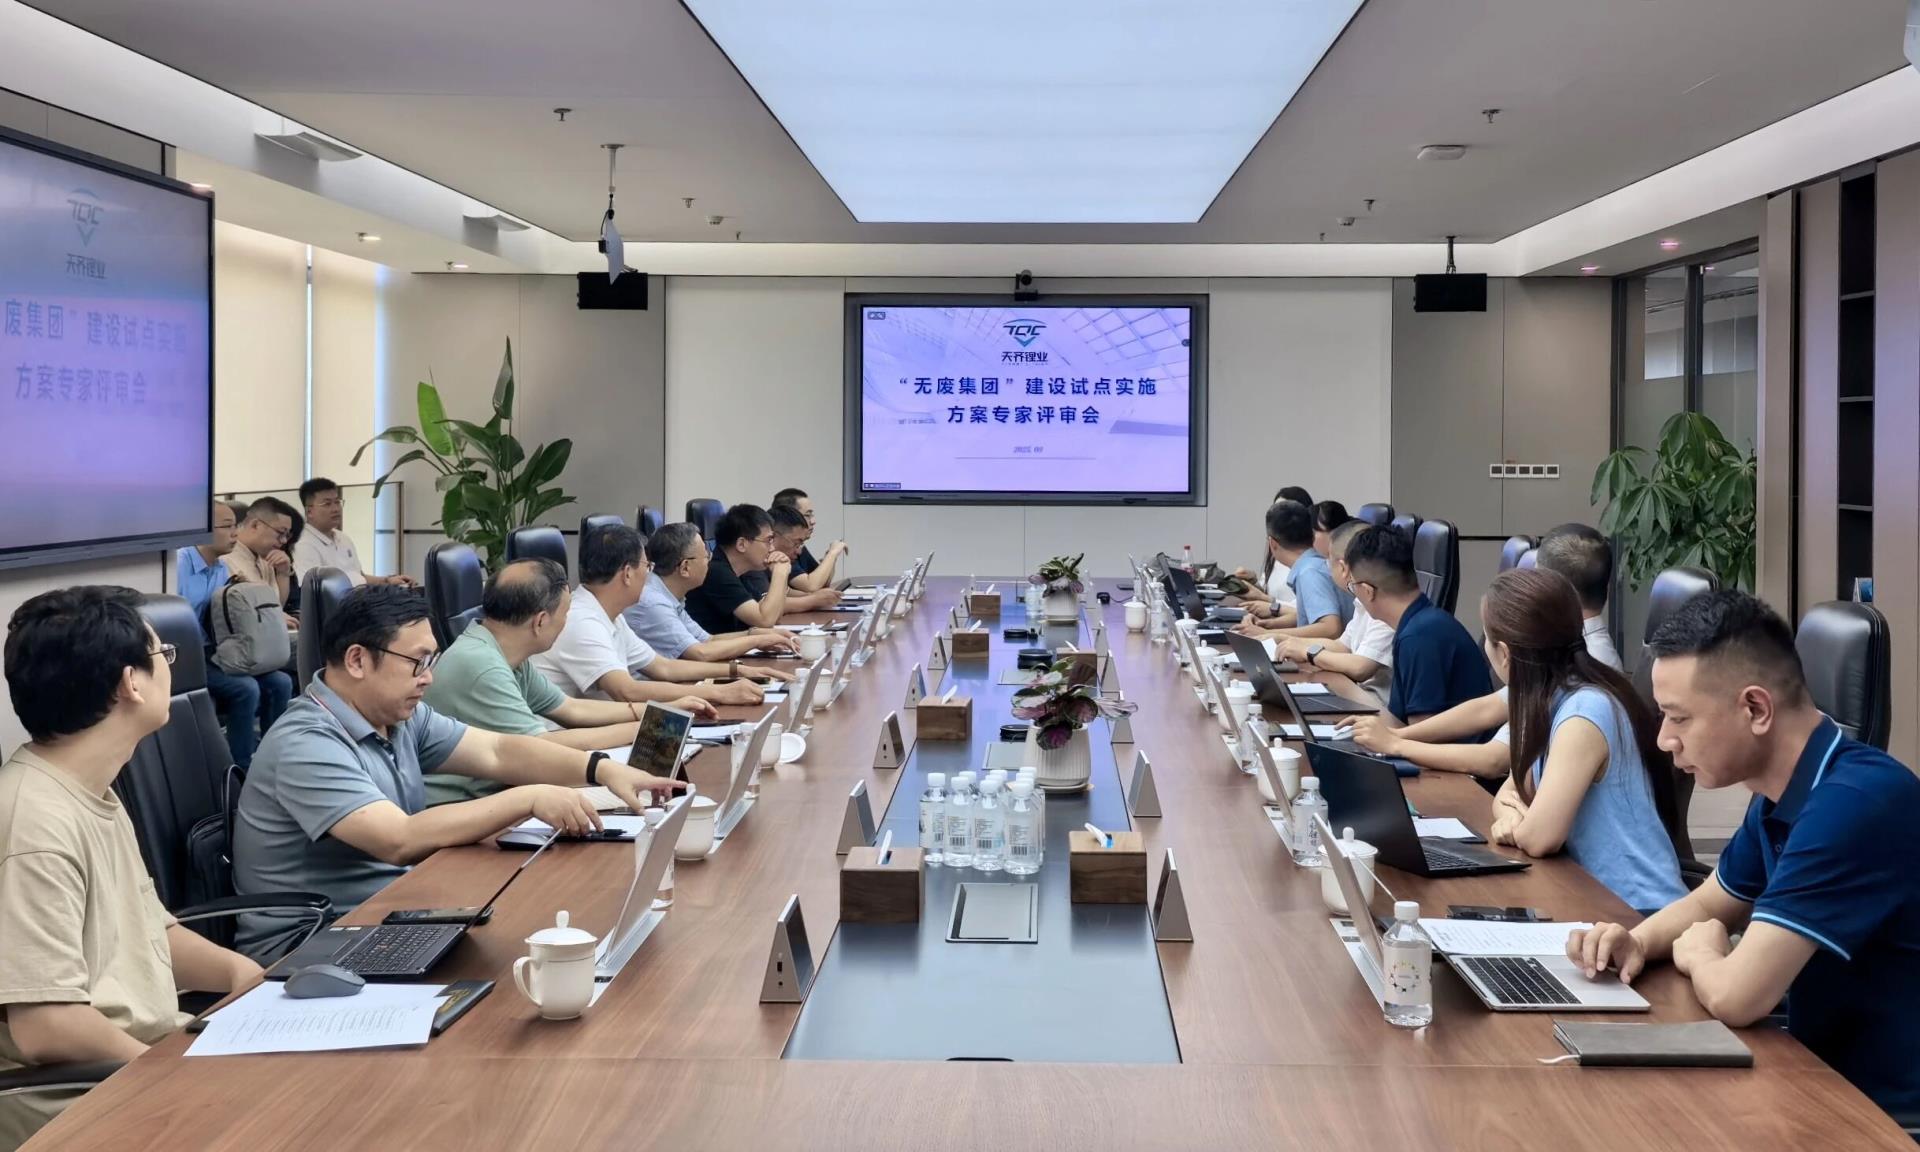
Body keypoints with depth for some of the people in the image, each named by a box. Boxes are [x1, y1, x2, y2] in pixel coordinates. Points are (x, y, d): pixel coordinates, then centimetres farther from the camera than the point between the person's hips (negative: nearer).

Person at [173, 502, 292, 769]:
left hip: (216, 652, 8)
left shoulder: (222, 567, 12)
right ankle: (242, 768, -15)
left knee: (280, 682, -9)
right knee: (245, 688, -27)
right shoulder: (180, 563, -14)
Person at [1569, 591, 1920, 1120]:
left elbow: (1735, 996, -31)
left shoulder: (1854, 803, -27)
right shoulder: (1783, 796, 3)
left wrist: (1699, 956, -8)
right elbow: (1708, 904, 19)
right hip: (1830, 1079, 8)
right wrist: (1636, 943, -3)